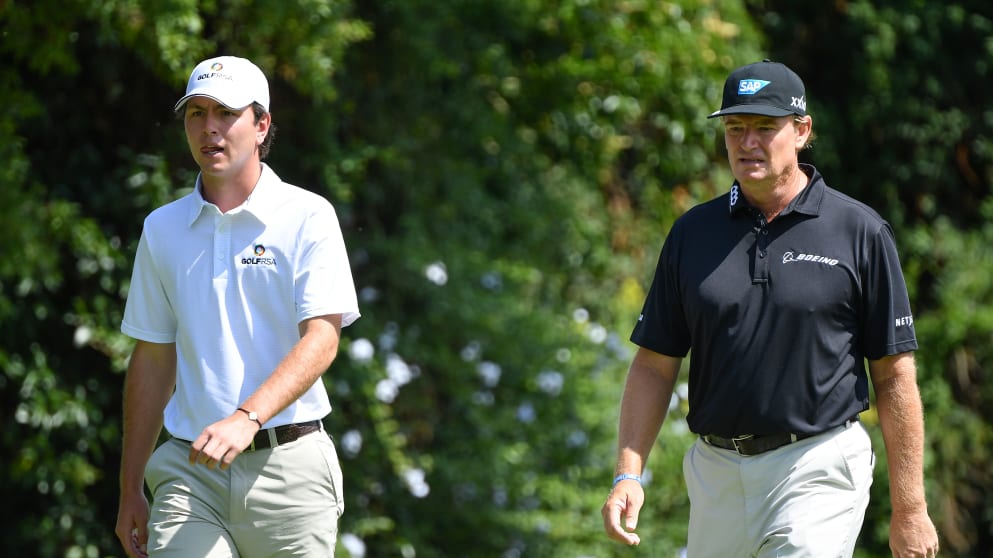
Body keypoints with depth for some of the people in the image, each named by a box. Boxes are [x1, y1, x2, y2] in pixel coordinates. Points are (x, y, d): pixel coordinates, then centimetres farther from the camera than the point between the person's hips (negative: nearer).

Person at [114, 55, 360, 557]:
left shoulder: (308, 217, -1)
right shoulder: (162, 229, 12)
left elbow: (321, 340, -11)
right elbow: (153, 360, 16)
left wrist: (247, 418, -27)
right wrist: (130, 489, 12)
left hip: (288, 464, -2)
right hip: (189, 470, 2)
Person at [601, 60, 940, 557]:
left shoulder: (859, 231, -2)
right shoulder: (693, 232, 8)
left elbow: (894, 375, -2)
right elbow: (655, 364, 9)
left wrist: (910, 508, -5)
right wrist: (628, 475, -3)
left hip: (817, 470, -4)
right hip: (715, 473, 5)